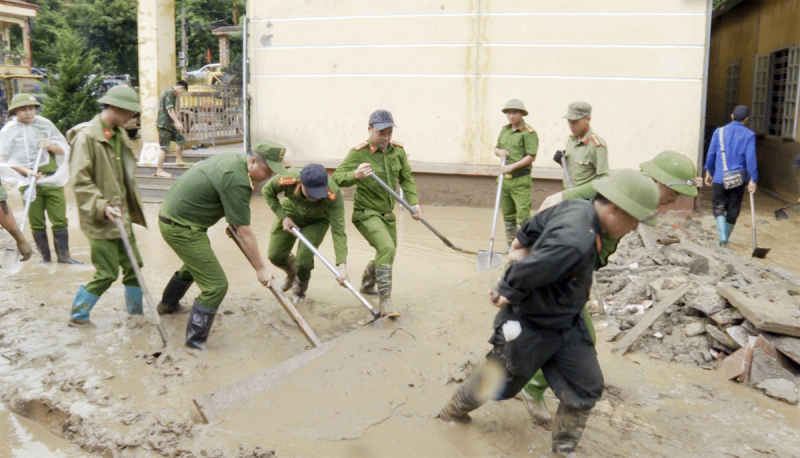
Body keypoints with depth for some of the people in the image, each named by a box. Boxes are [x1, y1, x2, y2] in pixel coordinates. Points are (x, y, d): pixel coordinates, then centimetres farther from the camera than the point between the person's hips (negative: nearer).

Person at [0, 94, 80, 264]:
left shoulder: (45, 124, 8)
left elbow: (65, 149, 11)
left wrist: (51, 146, -11)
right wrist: (26, 171, -14)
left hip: (52, 179, 1)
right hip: (29, 182, -1)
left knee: (59, 219, 0)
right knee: (36, 223, 3)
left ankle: (64, 255, 9)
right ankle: (45, 256, 14)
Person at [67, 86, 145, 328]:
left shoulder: (120, 134, 10)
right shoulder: (86, 136, -16)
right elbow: (80, 181, -19)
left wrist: (132, 208, 18)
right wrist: (103, 207, -27)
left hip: (121, 215, 8)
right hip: (100, 220, -8)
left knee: (133, 264, 13)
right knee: (107, 273, -1)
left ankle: (136, 308, 29)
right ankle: (77, 316, 17)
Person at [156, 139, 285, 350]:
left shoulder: (232, 159, 4)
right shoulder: (237, 181, -25)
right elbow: (245, 233, -22)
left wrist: (232, 222, 25)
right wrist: (261, 268, -13)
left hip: (170, 215, 11)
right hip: (182, 228, -11)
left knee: (196, 261, 35)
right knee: (216, 285, -8)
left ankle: (168, 304, 55)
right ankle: (196, 339, 6)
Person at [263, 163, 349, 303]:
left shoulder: (333, 195, -42)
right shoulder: (286, 179, -38)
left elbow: (338, 231, -40)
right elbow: (267, 191, -13)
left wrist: (342, 265, -48)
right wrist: (283, 217, -21)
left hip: (317, 221, -2)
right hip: (291, 214, 2)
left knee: (303, 261, -15)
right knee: (275, 255, 2)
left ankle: (301, 289, 24)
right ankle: (291, 272, 41)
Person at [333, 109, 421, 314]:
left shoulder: (397, 150, -1)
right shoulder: (358, 153, -17)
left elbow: (406, 178, 11)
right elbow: (337, 178, -26)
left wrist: (413, 202, 0)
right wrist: (355, 175, -46)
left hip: (387, 214, 7)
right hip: (366, 213, -7)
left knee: (386, 255, 18)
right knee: (386, 247, -27)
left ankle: (367, 285, 47)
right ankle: (385, 299, -19)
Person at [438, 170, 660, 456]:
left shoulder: (576, 207, -10)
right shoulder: (575, 242, -38)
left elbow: (534, 226, 4)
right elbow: (525, 274, -35)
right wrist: (507, 295, -17)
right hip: (530, 328, -8)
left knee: (587, 387, 9)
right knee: (498, 383, 16)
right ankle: (454, 411, 44)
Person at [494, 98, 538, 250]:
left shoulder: (528, 132, -9)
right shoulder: (504, 130, 13)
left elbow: (531, 157, -15)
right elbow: (496, 149, 22)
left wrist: (512, 166, -20)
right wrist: (500, 151, -1)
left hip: (521, 180, -7)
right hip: (505, 178, 7)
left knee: (523, 215, -9)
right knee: (507, 214, 14)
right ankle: (510, 244, 26)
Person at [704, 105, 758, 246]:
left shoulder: (719, 132, 1)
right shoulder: (749, 135, -3)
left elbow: (711, 155, 5)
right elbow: (751, 158, -8)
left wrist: (709, 172, 16)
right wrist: (753, 180, -5)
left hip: (720, 178, 0)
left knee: (719, 207, 10)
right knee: (733, 210, 13)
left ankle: (722, 234, -12)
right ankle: (726, 239, 22)